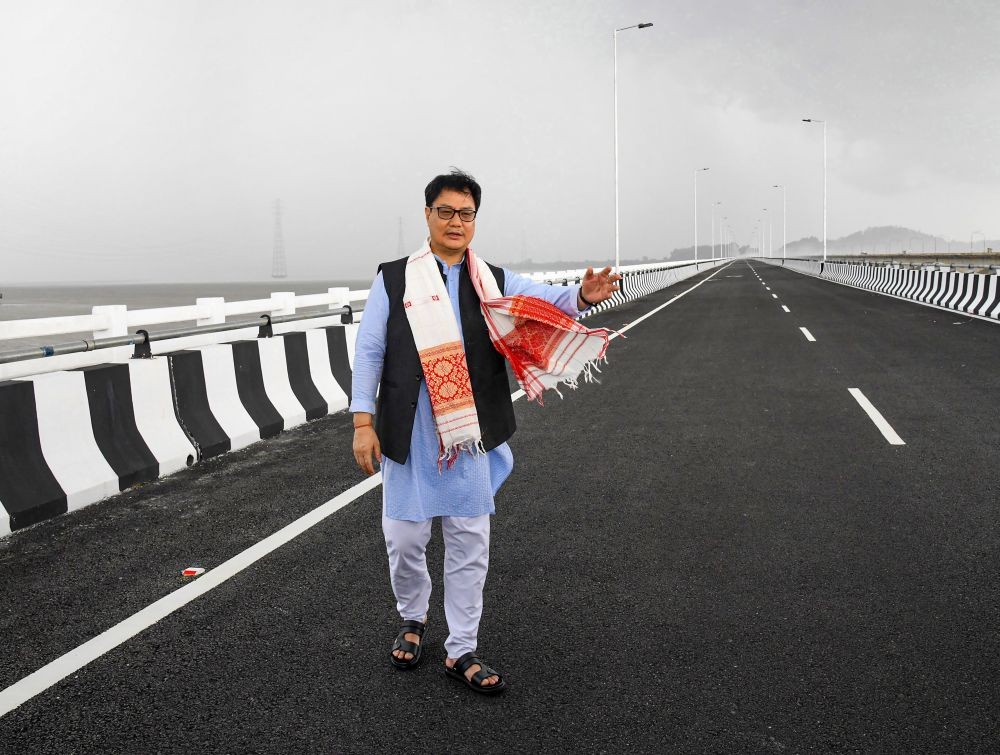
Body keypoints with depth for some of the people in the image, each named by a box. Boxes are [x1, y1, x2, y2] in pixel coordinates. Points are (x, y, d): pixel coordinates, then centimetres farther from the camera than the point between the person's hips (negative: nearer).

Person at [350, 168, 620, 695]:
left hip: (470, 434, 2)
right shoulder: (393, 279, 2)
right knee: (405, 537, 8)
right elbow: (368, 351, 1)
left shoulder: (494, 282, 7)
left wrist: (582, 296, -29)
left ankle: (461, 652, 22)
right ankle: (413, 620, 38)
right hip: (409, 434, -1)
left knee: (470, 543, 7)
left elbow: (544, 299, -6)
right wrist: (363, 422, -4)